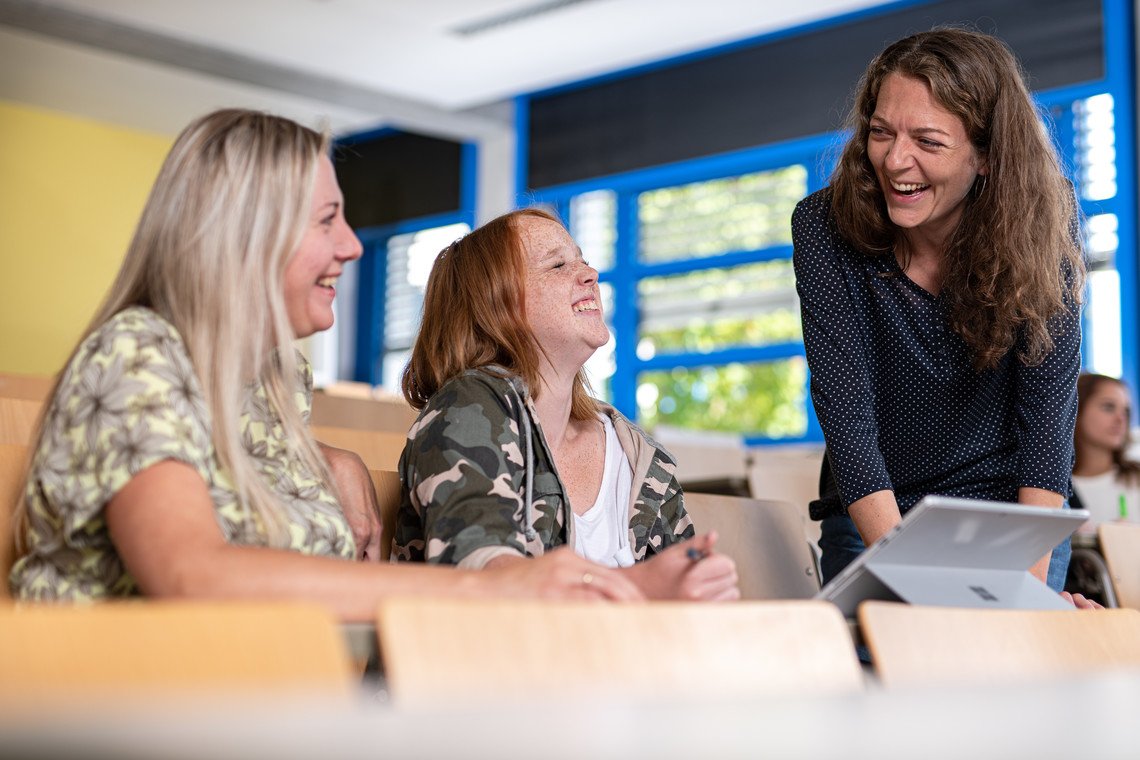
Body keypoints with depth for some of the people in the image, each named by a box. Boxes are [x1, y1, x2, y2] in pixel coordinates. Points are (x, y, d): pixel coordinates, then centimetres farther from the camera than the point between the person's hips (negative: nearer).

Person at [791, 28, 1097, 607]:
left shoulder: (1039, 230, -16)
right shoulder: (824, 228, -18)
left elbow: (1047, 411, -17)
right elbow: (845, 413, -22)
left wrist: (1031, 580, -27)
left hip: (1011, 510, 0)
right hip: (873, 515, 0)